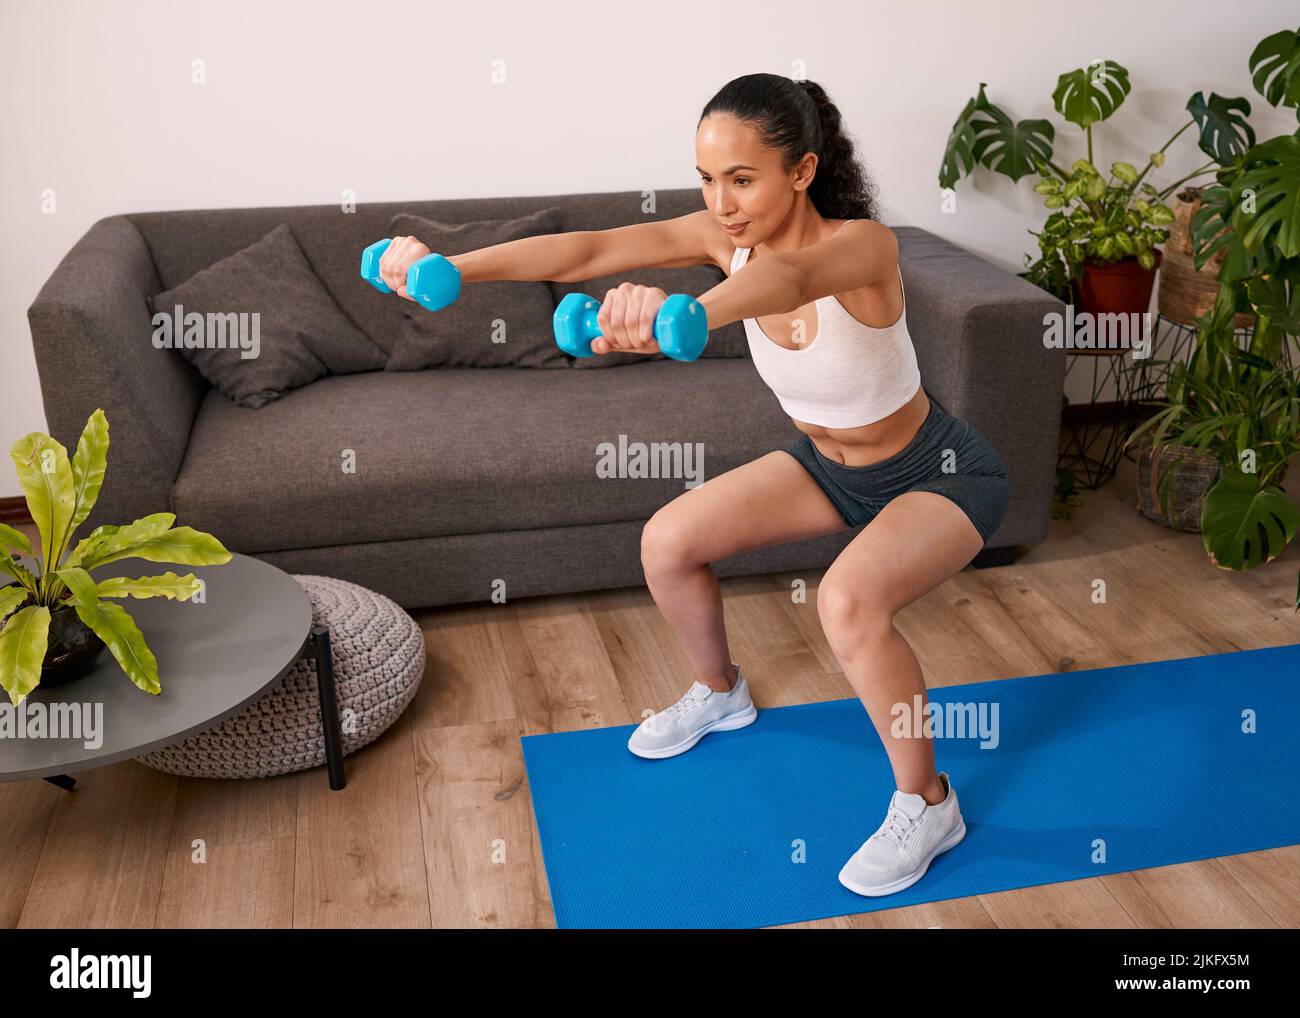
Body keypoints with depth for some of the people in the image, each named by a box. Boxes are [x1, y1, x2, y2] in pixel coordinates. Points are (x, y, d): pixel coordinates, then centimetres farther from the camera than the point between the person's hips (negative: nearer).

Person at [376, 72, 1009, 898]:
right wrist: (452, 266, -39)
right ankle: (719, 693, 27)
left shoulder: (862, 242, -32)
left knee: (848, 599, -33)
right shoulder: (729, 235, -15)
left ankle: (928, 805, -8)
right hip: (829, 463, 7)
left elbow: (790, 277, -56)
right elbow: (590, 249, -26)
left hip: (942, 474, -6)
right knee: (667, 542, -1)